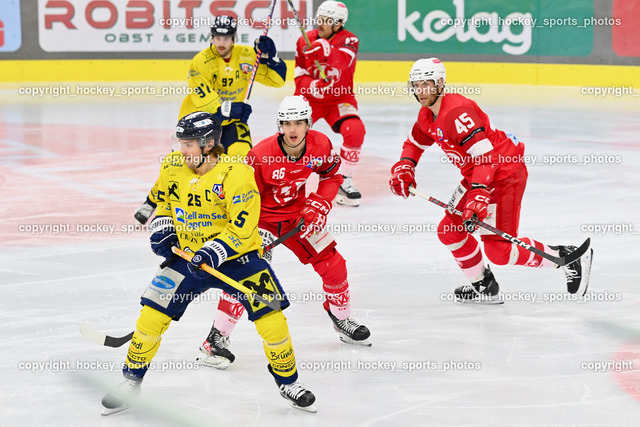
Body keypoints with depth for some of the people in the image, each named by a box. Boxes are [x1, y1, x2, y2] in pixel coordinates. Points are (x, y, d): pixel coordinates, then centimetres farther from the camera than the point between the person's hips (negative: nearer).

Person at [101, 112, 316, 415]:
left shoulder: (236, 174, -22)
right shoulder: (172, 167, -5)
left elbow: (242, 227, -21)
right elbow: (163, 202, 15)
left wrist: (215, 252, -31)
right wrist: (162, 230, -2)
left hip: (236, 254, -4)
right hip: (188, 254, 4)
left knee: (271, 320, -12)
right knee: (152, 314, -8)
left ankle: (288, 381, 12)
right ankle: (131, 381, 10)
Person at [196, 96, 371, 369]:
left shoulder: (320, 145, -15)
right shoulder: (261, 155, -28)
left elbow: (332, 174, 4)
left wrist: (320, 204, -10)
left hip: (298, 214, 5)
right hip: (262, 216, -5)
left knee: (333, 265, 5)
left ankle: (342, 319, 33)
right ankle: (216, 339, -18)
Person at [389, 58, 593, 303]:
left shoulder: (457, 111, -26)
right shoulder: (427, 115, 6)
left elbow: (484, 155, -31)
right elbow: (416, 142, 25)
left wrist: (478, 197, -38)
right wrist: (404, 167, 5)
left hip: (506, 174, -10)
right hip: (476, 175, 10)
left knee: (498, 250, -13)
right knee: (449, 230, 11)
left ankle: (568, 258, -2)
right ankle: (482, 285, 28)